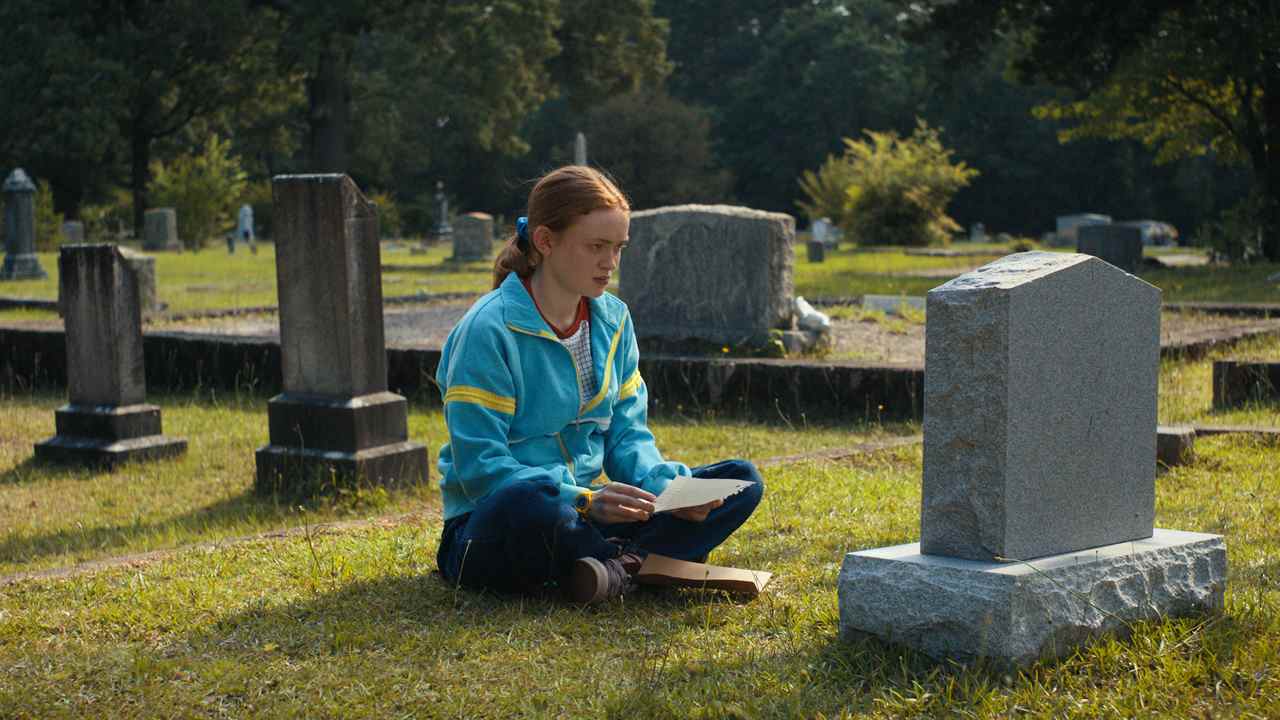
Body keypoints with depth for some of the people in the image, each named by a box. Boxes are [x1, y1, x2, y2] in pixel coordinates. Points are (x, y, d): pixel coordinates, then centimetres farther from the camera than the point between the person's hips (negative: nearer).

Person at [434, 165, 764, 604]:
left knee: (742, 482, -4)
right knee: (528, 502, -44)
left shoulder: (612, 319, 8)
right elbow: (481, 466, -19)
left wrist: (668, 487, -13)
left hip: (590, 510, 7)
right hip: (492, 529, -7)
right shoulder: (488, 330, -15)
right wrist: (584, 500, -30)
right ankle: (634, 563, -16)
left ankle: (618, 562, -25)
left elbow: (627, 433, 9)